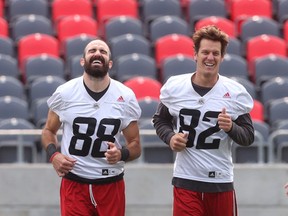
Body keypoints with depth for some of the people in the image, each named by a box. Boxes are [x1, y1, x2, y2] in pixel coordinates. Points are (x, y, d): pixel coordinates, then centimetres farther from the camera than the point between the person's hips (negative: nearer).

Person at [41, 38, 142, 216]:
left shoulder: (126, 97, -1)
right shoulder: (64, 93, -2)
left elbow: (135, 146, 5)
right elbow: (49, 131, 11)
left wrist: (122, 154, -18)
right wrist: (53, 155, -9)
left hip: (111, 185, 1)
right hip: (74, 183, -1)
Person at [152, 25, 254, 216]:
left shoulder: (235, 92, -3)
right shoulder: (174, 86, 0)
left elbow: (249, 137, 1)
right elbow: (160, 120, 15)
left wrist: (231, 128, -19)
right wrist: (170, 137, -5)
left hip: (221, 182, 1)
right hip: (185, 181, -1)